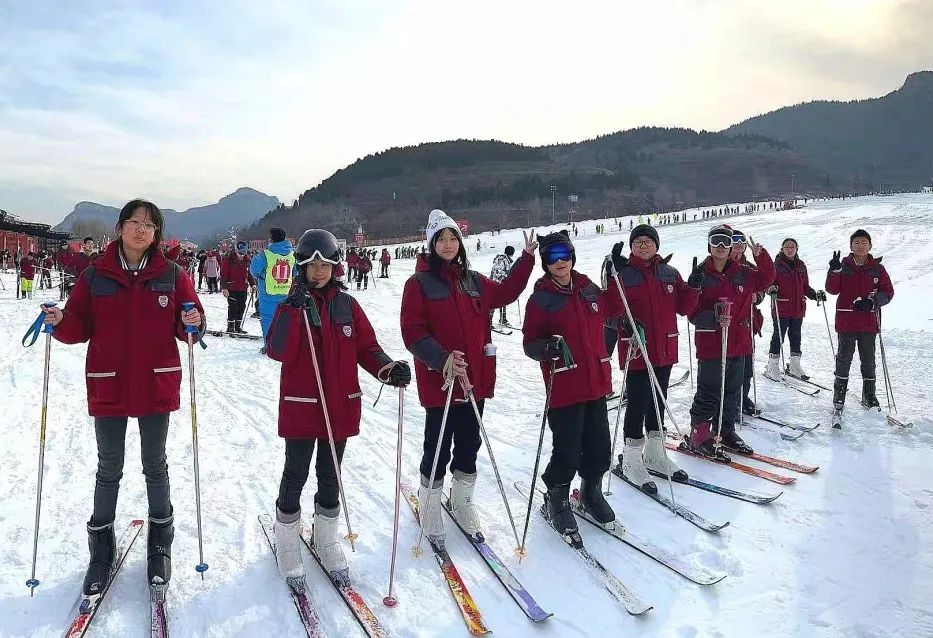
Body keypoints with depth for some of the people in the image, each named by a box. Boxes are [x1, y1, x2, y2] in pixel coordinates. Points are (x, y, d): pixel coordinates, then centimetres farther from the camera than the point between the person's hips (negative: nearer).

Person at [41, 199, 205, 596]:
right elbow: (80, 328, 2)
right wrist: (60, 323, -18)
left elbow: (190, 323, 1)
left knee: (155, 465, 12)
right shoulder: (95, 276, 0)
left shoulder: (171, 275, -1)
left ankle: (160, 542, 30)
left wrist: (192, 324, -20)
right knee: (109, 469, 11)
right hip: (108, 387, 0)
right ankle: (102, 548, 28)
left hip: (157, 385, 0)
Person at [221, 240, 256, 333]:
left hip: (243, 288, 5)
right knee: (233, 308, -3)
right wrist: (224, 287, -14)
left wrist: (252, 284, 6)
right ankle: (230, 326, 9)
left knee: (241, 307, 9)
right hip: (231, 289, -5)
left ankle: (238, 326, 20)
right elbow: (223, 274, -9)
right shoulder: (228, 259, -9)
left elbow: (249, 273, 17)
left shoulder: (247, 260, 6)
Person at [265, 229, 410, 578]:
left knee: (330, 476, 16)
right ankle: (287, 543, 27)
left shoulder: (347, 304, 3)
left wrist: (388, 369, -15)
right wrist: (294, 311, -26)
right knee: (296, 475, 7)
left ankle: (326, 539, 33)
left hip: (340, 407, 3)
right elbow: (278, 352, -17)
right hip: (301, 407, -3)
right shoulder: (291, 305, -4)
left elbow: (366, 347, 4)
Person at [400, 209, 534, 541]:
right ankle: (429, 506, 24)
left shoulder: (474, 281, 9)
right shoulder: (419, 283, -7)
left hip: (475, 377, 5)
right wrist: (442, 359, -25)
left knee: (469, 443, 15)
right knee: (438, 447, 4)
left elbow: (505, 293, 24)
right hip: (439, 379, -5)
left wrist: (527, 259, 20)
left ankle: (462, 501, 34)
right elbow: (412, 332, -13)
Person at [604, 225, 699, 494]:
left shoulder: (670, 273, 9)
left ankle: (655, 454, 31)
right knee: (638, 404, -2)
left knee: (658, 402, 16)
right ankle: (631, 461, 12)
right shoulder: (622, 273, -6)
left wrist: (693, 287, -8)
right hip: (636, 350, -5)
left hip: (665, 349, 6)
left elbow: (683, 307, 8)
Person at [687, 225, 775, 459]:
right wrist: (712, 318, -25)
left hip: (738, 343, 5)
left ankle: (726, 431, 28)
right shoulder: (700, 274, -6)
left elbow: (766, 279, 16)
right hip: (710, 344, -5)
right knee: (709, 392, -1)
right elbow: (692, 311, -8)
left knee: (732, 391, 15)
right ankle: (699, 435, 10)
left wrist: (761, 256, 1)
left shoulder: (743, 273, 8)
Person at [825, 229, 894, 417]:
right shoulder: (843, 266, 1)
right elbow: (832, 289, -7)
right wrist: (834, 271, -22)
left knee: (868, 358, 11)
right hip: (846, 320, -2)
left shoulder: (877, 268, 4)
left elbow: (888, 292, 3)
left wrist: (872, 302, -14)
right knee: (844, 357, 0)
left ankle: (869, 394, 24)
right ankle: (839, 393, 8)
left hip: (869, 322, 2)